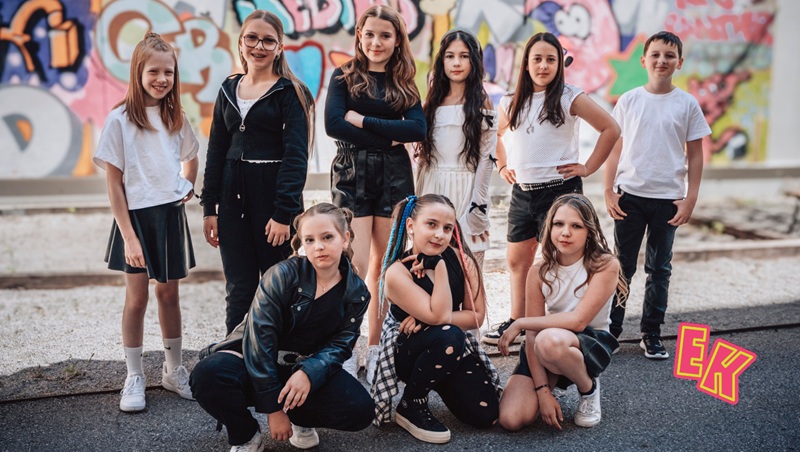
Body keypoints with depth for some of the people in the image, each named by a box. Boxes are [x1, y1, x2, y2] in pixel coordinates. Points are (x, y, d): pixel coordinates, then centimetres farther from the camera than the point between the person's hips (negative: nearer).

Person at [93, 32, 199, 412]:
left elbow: (190, 158, 23)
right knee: (137, 298, 3)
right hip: (137, 215, -4)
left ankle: (173, 369, 26)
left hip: (171, 214, 4)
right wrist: (128, 235, -14)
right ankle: (134, 378, 17)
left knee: (169, 294, 13)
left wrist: (187, 186, 3)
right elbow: (114, 182, -10)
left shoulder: (176, 117, 4)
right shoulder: (120, 119, -9)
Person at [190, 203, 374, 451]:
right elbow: (260, 338, -21)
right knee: (209, 375, -35)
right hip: (256, 363, -3)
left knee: (360, 410, -23)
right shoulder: (282, 275, -17)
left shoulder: (357, 293, -4)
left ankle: (301, 420, 10)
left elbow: (339, 345, -6)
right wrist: (273, 408, -23)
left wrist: (309, 373, -30)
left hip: (306, 367, 3)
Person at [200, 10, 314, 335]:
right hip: (233, 198, 4)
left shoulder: (290, 92, -4)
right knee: (238, 290, 8)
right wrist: (209, 208, 8)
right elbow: (216, 152, 13)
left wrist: (284, 213, -17)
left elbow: (296, 155, -10)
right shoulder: (229, 90, 12)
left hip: (274, 195, -4)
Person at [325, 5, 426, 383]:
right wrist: (389, 136, -9)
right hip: (351, 174, -2)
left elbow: (418, 129, -6)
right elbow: (333, 124, -11)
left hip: (394, 177, 2)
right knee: (356, 263, -9)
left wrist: (362, 120, -11)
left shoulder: (404, 83, 11)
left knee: (382, 265, 6)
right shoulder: (344, 77, 5)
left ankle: (375, 348, 15)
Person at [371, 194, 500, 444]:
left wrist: (427, 321, -22)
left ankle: (441, 382, 22)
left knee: (485, 416, -11)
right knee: (448, 337, -38)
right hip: (407, 350, -4)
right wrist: (438, 265, -29)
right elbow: (439, 316, -31)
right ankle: (411, 405, -12)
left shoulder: (460, 257, -10)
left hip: (456, 348, 5)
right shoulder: (397, 272, -22)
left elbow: (476, 316, -9)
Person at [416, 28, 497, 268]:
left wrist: (477, 208, -10)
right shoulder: (432, 102, 12)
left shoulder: (482, 103, 2)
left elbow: (486, 159, -4)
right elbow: (423, 157, 12)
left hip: (466, 190, -3)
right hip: (432, 190, 4)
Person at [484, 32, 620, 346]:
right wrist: (503, 166, 16)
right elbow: (496, 134, 28)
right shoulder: (512, 103, 10)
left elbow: (611, 129, -5)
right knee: (517, 260, 11)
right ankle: (516, 323, 24)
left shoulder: (570, 98, -5)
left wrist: (588, 167, -6)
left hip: (559, 190, -5)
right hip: (522, 192, 6)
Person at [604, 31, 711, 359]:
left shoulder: (687, 104, 1)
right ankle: (612, 329, 17)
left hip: (668, 198, 0)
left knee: (659, 268, 8)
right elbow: (615, 148, 5)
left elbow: (695, 154, 4)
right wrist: (609, 192, -1)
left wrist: (690, 198, -2)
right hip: (629, 195, 0)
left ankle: (651, 334, 18)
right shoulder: (629, 101, 2)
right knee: (622, 265, 6)